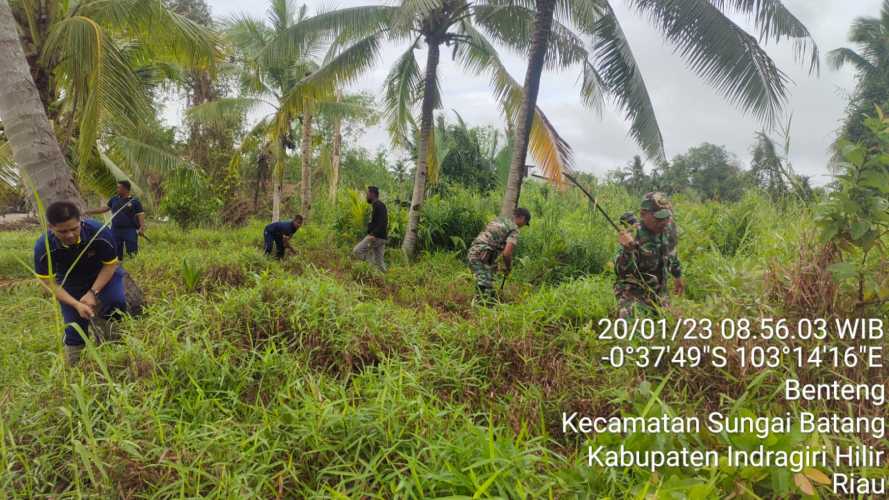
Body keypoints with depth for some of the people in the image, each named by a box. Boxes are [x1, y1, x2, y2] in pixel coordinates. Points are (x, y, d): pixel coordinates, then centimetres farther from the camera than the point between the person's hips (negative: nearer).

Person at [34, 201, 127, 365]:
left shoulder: (100, 233, -35)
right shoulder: (43, 248, -30)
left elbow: (111, 264, -19)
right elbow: (49, 282, -19)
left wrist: (93, 293, -26)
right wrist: (76, 304, -28)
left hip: (103, 275, -1)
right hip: (71, 285, 1)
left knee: (117, 301, -29)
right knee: (74, 331, 2)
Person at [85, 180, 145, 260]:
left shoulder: (135, 201, -3)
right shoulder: (114, 199, 10)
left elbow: (140, 215, -8)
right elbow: (105, 208, 19)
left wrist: (142, 228, -20)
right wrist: (90, 212, 16)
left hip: (130, 230, -5)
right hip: (115, 230, 5)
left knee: (132, 253, -6)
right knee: (116, 253, 12)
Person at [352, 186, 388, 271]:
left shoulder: (378, 205, -11)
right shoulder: (376, 206, 20)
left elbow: (382, 222, -22)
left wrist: (374, 235, -28)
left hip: (377, 237, -10)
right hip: (378, 237, 10)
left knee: (356, 251, -11)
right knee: (379, 261, 8)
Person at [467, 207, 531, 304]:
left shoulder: (499, 219, 22)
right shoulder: (514, 230, -4)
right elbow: (507, 253, -15)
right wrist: (508, 267, 5)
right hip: (481, 257, -9)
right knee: (486, 289, -10)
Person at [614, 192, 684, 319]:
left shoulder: (666, 230, -5)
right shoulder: (634, 236, -25)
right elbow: (622, 272, -33)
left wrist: (677, 276, 29)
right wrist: (627, 249, -50)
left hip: (660, 295, 7)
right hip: (634, 295, -7)